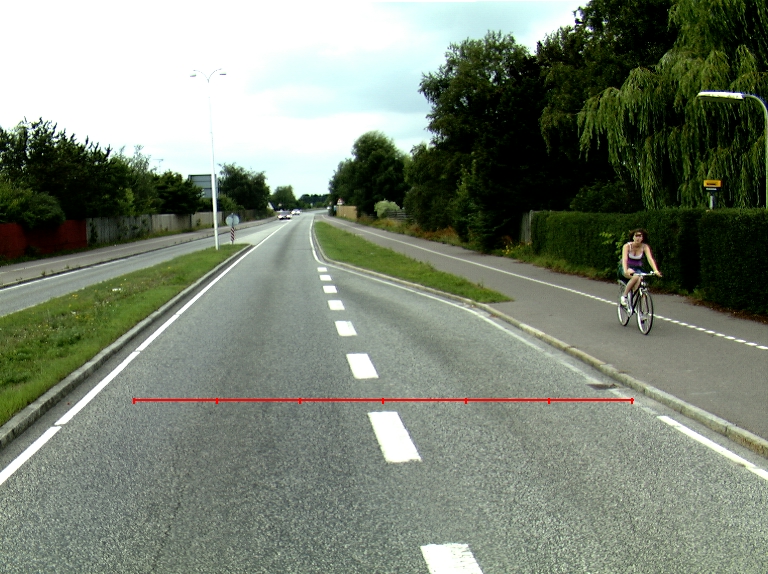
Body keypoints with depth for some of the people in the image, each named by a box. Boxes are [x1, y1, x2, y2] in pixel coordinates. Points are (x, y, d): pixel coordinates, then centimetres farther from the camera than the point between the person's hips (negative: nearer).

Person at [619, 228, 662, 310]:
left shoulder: (645, 247, -9)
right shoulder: (627, 246, -16)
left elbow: (650, 258, -22)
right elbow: (624, 259, -30)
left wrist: (655, 270, -39)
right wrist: (626, 271, -48)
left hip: (637, 268, 3)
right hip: (627, 269, -3)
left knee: (640, 280, -32)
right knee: (635, 276, -36)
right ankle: (624, 296, -20)